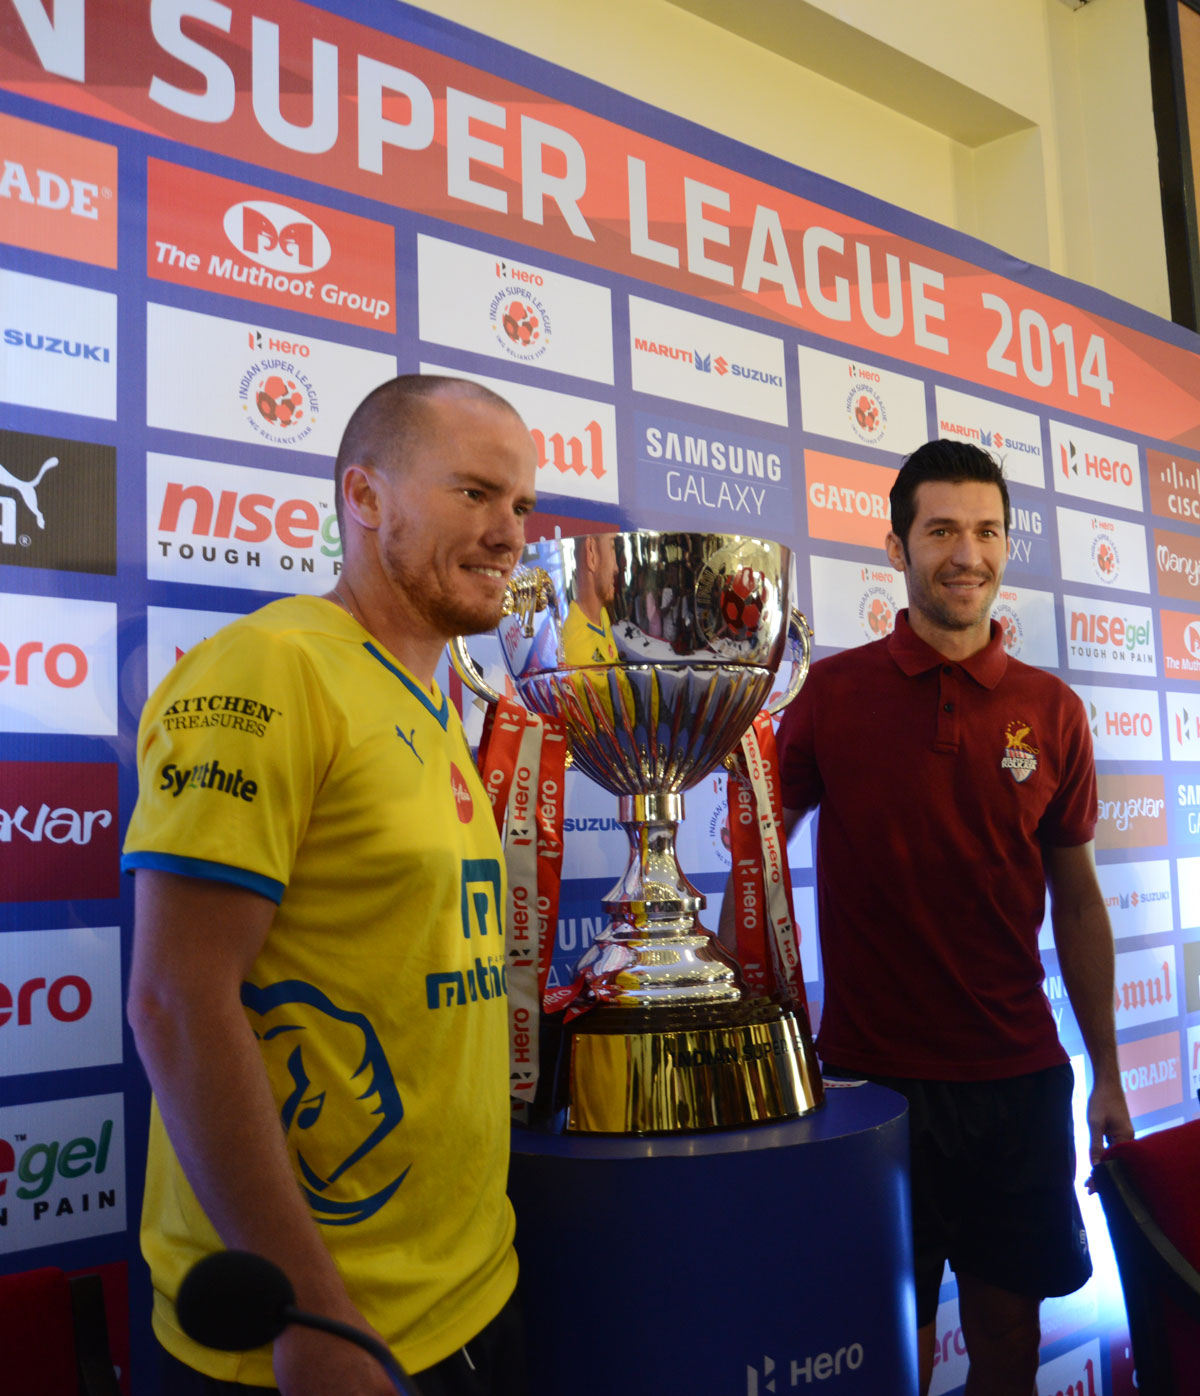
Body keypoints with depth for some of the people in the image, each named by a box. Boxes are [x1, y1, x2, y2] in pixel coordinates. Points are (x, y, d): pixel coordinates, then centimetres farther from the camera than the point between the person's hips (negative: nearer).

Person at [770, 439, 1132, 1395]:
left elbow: (1077, 902, 7)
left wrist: (1108, 1075, 8)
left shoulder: (1052, 712, 2)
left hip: (1018, 1076, 2)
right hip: (871, 1071, -2)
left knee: (1009, 1318, 15)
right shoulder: (833, 692, -5)